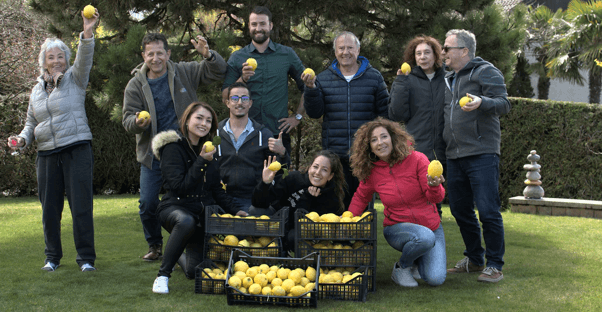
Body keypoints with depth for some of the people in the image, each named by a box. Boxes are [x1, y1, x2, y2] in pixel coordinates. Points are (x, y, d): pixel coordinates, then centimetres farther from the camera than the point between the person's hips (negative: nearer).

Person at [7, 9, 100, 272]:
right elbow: (31, 122, 23)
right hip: (47, 155, 4)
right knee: (49, 209, 6)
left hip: (77, 151, -4)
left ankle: (86, 258, 1)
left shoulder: (75, 79, 3)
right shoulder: (37, 90, 16)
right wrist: (23, 138, 3)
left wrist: (87, 34, -34)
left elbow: (84, 60, -16)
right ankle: (52, 257, 20)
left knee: (81, 206, -7)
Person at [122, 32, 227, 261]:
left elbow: (219, 72, 4)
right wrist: (137, 122, -27)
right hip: (152, 154, 1)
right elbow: (127, 120, -2)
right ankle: (155, 245, 21)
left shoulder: (184, 73, 1)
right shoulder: (136, 85, 2)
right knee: (148, 204, -2)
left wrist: (208, 55, -17)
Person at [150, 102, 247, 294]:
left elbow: (216, 188, 15)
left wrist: (233, 211, 3)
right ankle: (163, 274, -25)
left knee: (196, 271, -3)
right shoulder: (173, 148, -10)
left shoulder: (208, 149, 11)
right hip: (176, 207, -6)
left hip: (203, 210, 6)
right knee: (186, 221, -42)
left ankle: (184, 255, 35)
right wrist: (201, 162, -22)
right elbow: (179, 186, -19)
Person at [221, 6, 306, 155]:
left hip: (279, 133, 0)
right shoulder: (237, 58, 7)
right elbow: (226, 98, 1)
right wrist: (242, 79, -14)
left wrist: (298, 117, 6)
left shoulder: (287, 54, 8)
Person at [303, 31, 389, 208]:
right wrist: (311, 89, -12)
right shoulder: (323, 79, 9)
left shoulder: (374, 77, 6)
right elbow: (314, 113, 4)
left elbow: (385, 111, 6)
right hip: (335, 154, 1)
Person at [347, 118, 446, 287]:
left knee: (435, 279, -18)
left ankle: (418, 262, 18)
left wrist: (434, 186, -35)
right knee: (425, 237, -36)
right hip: (397, 228, -1)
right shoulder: (371, 172, -5)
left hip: (432, 226, 1)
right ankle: (401, 267, -6)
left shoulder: (417, 159, -12)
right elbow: (361, 197, 14)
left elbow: (436, 198, -12)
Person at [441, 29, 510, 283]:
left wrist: (482, 102, -32)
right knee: (460, 210, 11)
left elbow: (504, 104, -10)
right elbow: (445, 113, 31)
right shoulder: (448, 79, 22)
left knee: (488, 210, -9)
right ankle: (474, 259, 24)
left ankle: (494, 265, 0)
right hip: (454, 156, 8)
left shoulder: (486, 72, -1)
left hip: (482, 155, -8)